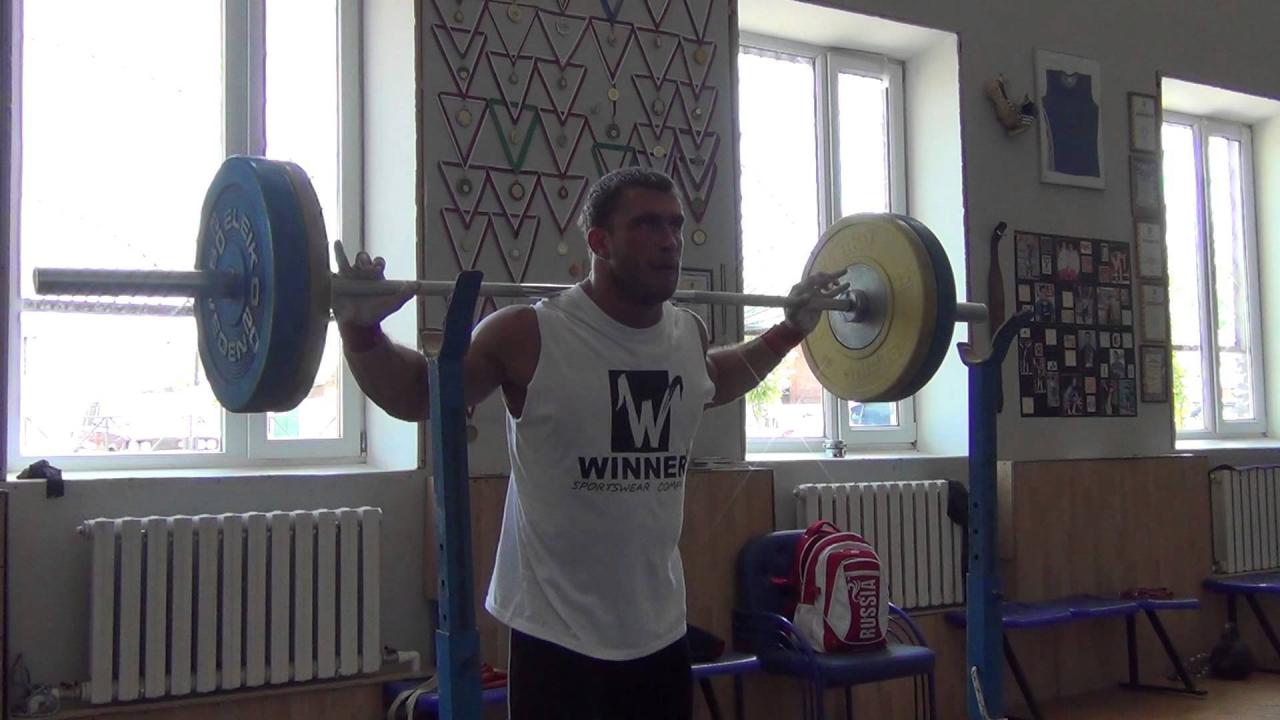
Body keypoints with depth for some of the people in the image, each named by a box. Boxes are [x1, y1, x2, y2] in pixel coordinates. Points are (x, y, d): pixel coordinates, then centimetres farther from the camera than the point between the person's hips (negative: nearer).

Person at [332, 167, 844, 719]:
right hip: (557, 632, -5)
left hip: (661, 629, 6)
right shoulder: (528, 336, -14)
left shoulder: (689, 335, 2)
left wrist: (790, 330, 24)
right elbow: (413, 395, -3)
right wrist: (360, 328, -18)